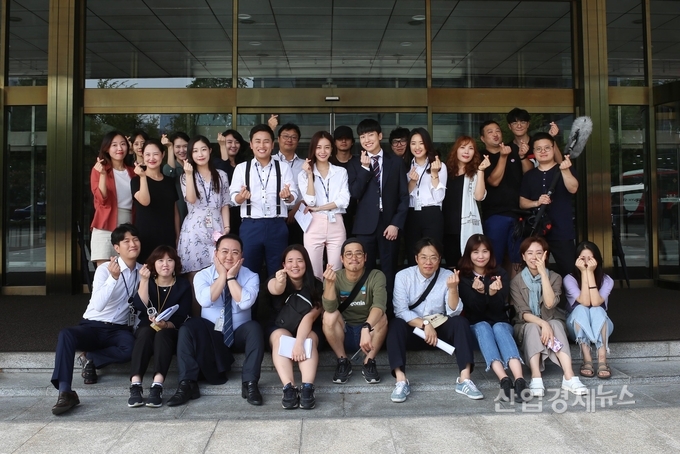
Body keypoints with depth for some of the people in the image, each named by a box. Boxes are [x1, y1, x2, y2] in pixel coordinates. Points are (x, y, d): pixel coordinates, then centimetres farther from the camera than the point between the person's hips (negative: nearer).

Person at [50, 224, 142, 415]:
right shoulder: (104, 269, -8)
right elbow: (98, 306, -24)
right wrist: (113, 278, -34)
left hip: (119, 329, 2)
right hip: (93, 326, -2)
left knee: (131, 349, -34)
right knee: (65, 334, -34)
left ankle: (90, 359, -8)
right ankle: (65, 393, -33)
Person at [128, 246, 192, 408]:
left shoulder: (183, 285, 0)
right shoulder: (147, 282, 6)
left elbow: (182, 318, -9)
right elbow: (140, 307, -14)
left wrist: (166, 324, -29)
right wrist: (144, 280, -20)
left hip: (171, 333, -1)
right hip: (146, 330, 1)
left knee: (162, 334, -35)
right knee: (146, 331, -33)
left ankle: (157, 386, -50)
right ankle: (135, 386, -45)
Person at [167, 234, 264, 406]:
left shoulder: (250, 276, -4)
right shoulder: (202, 275, -2)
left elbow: (245, 303, -23)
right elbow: (205, 300, -22)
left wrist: (231, 277, -18)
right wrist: (222, 276, -17)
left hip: (239, 334, 0)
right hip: (208, 334, 1)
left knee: (254, 327, -31)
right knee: (188, 327, -27)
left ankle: (249, 382, -27)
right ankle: (187, 383, -24)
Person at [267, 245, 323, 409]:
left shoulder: (316, 286, -9)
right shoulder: (276, 280, -8)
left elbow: (310, 317, -21)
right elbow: (275, 290, -35)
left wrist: (299, 341, -38)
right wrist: (279, 283, -60)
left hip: (307, 333, 0)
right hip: (280, 330, 0)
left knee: (309, 339, -33)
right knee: (280, 337, -33)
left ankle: (307, 388, -48)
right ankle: (289, 388, -47)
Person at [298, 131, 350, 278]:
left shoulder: (341, 172, 9)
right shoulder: (304, 174, 6)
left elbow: (344, 200, -3)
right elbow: (310, 201, -8)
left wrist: (318, 208, -8)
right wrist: (310, 174, -9)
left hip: (336, 226, 1)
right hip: (314, 226, -1)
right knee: (313, 274, 1)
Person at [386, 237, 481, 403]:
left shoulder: (447, 276, -4)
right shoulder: (403, 276, -8)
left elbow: (454, 312, -11)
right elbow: (400, 311, -16)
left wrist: (452, 288, -27)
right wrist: (425, 324, -26)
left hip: (439, 328, 2)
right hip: (413, 329, -1)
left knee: (461, 322, -25)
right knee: (396, 324, -31)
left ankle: (464, 379, -29)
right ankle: (401, 380, -39)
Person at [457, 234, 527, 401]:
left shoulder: (500, 274, -2)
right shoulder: (463, 276, -3)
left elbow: (499, 308, -10)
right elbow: (473, 310, -11)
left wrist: (493, 293, -31)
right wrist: (480, 292, -31)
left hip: (501, 323, 0)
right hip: (476, 325, 0)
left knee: (499, 328, -34)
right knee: (483, 327, -34)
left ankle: (520, 380, -54)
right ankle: (504, 380, -52)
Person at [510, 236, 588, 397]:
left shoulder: (555, 277, -1)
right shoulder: (516, 281, -4)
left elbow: (550, 304, -21)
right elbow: (523, 313, -15)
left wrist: (543, 273, -23)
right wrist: (543, 324, -33)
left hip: (552, 325, 1)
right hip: (526, 327, -1)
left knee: (556, 324, -32)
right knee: (533, 328, -34)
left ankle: (569, 377, -44)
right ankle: (536, 378, -46)